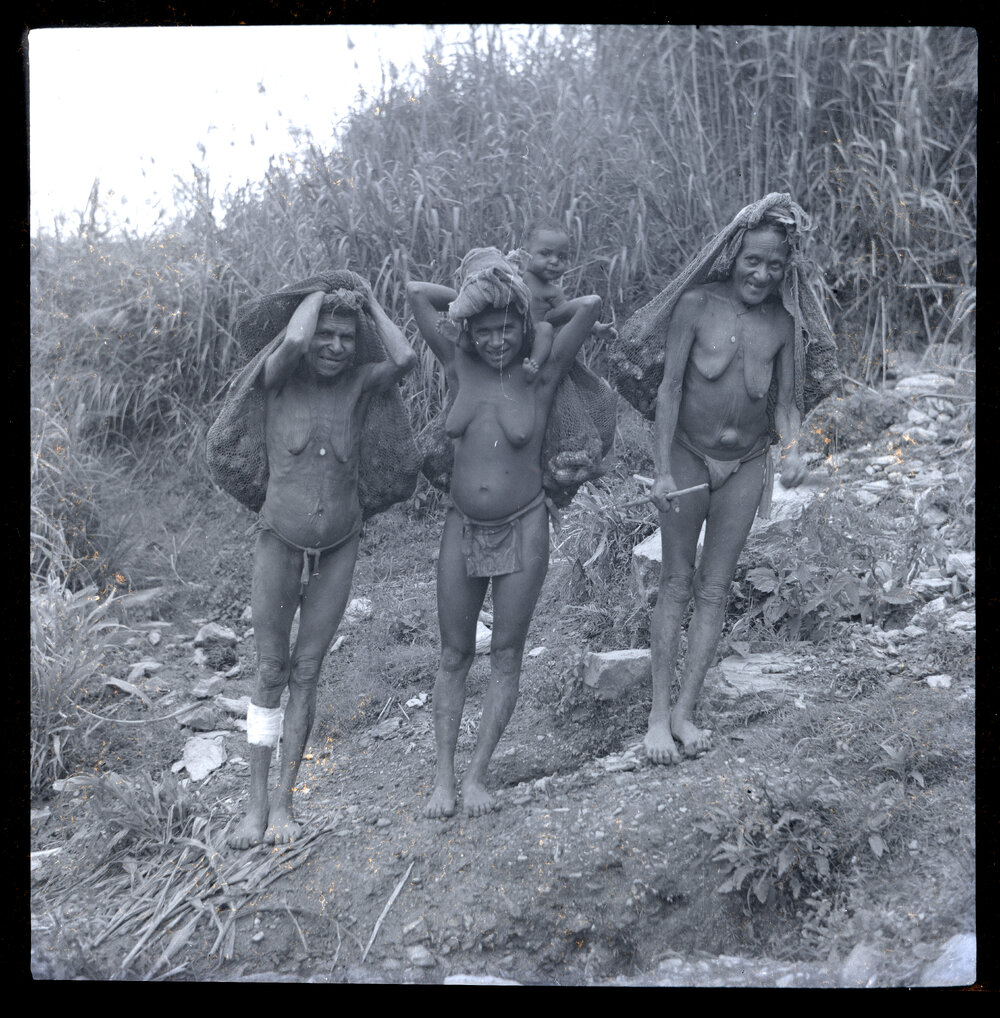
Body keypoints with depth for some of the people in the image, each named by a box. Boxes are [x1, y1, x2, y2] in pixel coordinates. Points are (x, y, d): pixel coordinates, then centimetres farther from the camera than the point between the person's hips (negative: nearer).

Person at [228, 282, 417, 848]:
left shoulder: (359, 384, -4)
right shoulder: (282, 378, -7)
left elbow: (407, 360, -23)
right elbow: (294, 343, -30)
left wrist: (372, 306, -9)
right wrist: (318, 292, -11)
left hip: (338, 547, 1)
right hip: (281, 542, -1)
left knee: (306, 674, 6)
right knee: (270, 673, 3)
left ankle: (285, 802, 15)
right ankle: (257, 804, 12)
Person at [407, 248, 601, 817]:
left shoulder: (541, 378, -8)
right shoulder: (460, 369, -1)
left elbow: (592, 306, -15)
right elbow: (417, 293, 1)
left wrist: (533, 317, -2)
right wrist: (472, 298, 3)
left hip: (522, 529, -2)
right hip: (464, 528, 2)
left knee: (507, 655, 4)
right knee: (455, 654, 7)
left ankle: (478, 776, 14)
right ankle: (443, 778, 14)